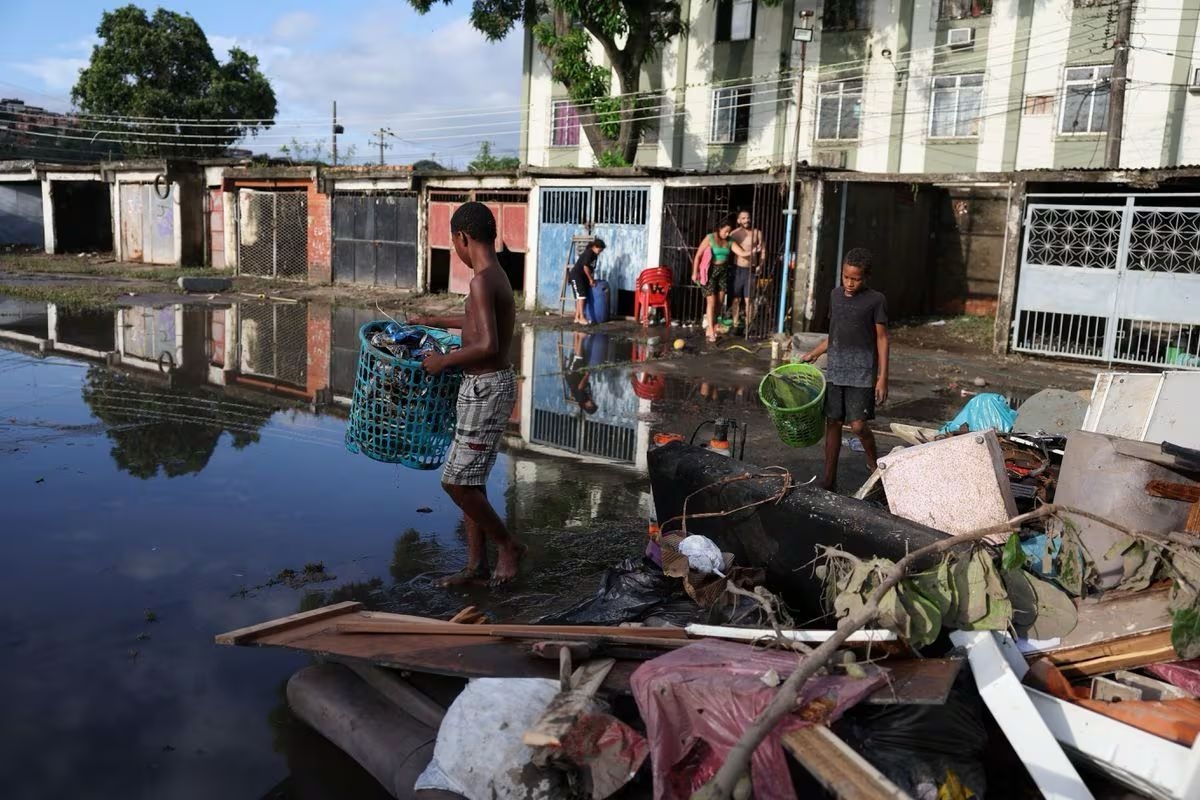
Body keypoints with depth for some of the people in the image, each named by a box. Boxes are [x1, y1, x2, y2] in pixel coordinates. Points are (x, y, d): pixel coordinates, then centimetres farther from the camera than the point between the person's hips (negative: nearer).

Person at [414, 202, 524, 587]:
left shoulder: (482, 280, -19)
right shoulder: (497, 275, 12)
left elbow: (488, 345, -29)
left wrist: (443, 360, -15)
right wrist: (435, 321, 41)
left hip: (486, 389, -10)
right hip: (487, 386, 10)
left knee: (456, 481, -3)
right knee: (469, 481, 14)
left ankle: (508, 545, 13)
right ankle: (476, 565, 22)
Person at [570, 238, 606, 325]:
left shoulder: (594, 255, 10)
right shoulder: (588, 253, -18)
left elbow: (592, 268, 13)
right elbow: (585, 267, -22)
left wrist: (592, 279, 5)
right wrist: (591, 279, -14)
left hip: (583, 277, 9)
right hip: (576, 275, -9)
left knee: (580, 298, 7)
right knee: (581, 296, -14)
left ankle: (577, 318, 9)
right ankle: (582, 318, -16)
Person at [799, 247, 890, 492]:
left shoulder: (876, 300, -6)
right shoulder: (835, 295, 9)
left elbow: (882, 339, -5)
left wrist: (883, 378, -9)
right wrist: (814, 353, 16)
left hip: (862, 373, -5)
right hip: (835, 371, 5)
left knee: (858, 425, -9)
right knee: (832, 423, 7)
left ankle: (874, 464, 20)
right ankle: (829, 479, 15)